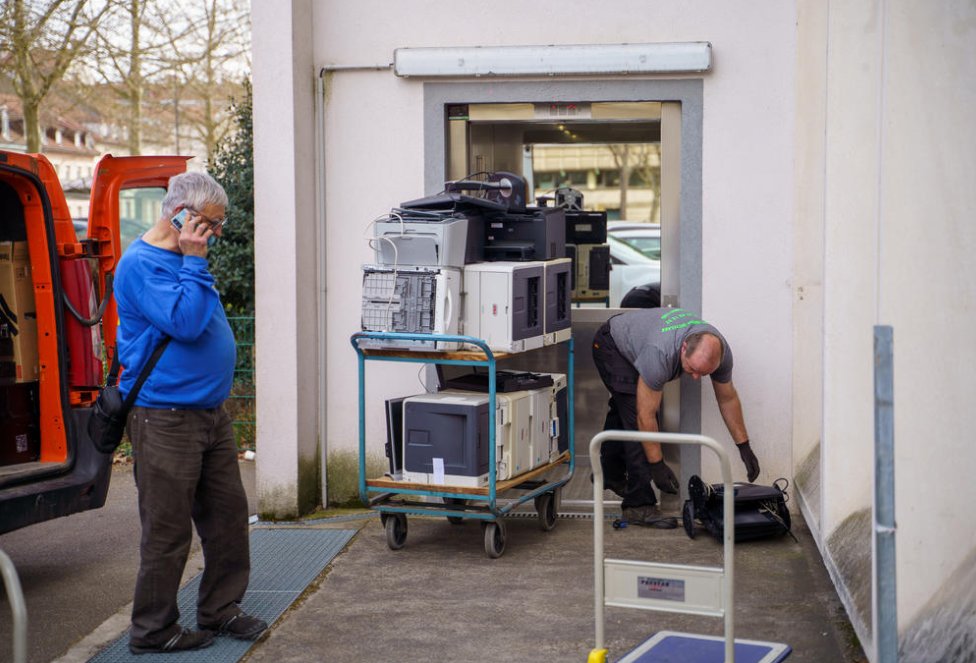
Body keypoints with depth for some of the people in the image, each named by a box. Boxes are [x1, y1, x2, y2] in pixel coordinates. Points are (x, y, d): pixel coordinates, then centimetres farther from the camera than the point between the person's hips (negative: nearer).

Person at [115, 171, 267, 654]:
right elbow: (185, 322, -26)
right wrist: (194, 262, -21)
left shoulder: (183, 258, 15)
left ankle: (220, 610, 26)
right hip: (165, 419, -9)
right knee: (168, 530, -2)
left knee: (228, 513, 13)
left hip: (210, 411, 10)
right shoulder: (142, 264, -15)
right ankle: (153, 631, 11)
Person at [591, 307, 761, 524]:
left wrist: (744, 447, -6)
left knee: (623, 409, 25)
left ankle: (610, 474, 47)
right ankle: (638, 504, -18)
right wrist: (657, 465, -35)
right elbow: (645, 416, -38)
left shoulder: (720, 351, -26)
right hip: (611, 345, -7)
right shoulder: (660, 354, -45)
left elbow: (727, 398, -9)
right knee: (635, 416, -20)